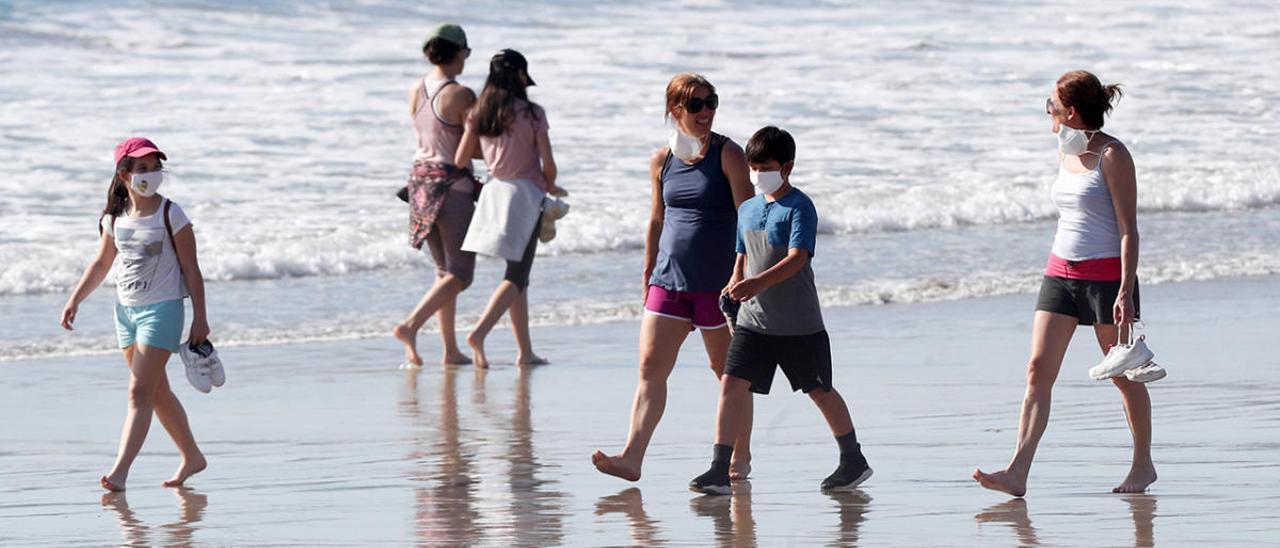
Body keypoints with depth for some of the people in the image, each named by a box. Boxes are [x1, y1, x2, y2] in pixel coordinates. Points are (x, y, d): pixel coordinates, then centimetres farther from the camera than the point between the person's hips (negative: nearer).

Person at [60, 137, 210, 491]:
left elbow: (191, 269, -7)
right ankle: (191, 457, 30)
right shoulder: (115, 218, 5)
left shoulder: (170, 216, -9)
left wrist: (200, 318, -8)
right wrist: (75, 300, 9)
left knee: (140, 392, -13)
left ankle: (120, 472, -19)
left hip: (161, 309, -6)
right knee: (157, 393, 15)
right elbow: (101, 264, 18)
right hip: (126, 309, 6)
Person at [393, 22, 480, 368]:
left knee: (445, 270, 15)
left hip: (421, 179, 7)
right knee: (460, 275, -4)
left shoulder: (417, 91, 6)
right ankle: (411, 326, -22)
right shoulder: (461, 95, -15)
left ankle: (451, 351, 14)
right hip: (452, 184, -7)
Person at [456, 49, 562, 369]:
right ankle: (479, 332, -24)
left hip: (495, 190, 6)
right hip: (525, 192, -6)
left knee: (518, 274, 15)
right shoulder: (532, 114, -12)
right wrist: (550, 187, 10)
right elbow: (548, 163, -11)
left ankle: (525, 351, 16)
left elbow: (460, 159, 3)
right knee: (516, 276, -4)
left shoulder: (478, 114, 1)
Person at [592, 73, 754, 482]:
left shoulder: (727, 154, -5)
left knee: (728, 372, 7)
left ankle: (740, 458, 19)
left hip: (716, 281, -4)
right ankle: (632, 458, -12)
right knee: (651, 367, -6)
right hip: (669, 279, 4)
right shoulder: (662, 160, 8)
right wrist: (648, 277, 18)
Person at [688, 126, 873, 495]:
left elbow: (797, 259, -24)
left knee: (820, 391, 9)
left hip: (798, 323, -5)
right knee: (731, 385, -10)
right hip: (753, 321, 5)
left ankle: (854, 461, 28)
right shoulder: (747, 210, 10)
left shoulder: (799, 207, -12)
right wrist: (735, 285, 1)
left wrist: (759, 282, -39)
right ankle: (719, 471, -12)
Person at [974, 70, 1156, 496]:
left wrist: (1125, 291, -20)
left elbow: (1128, 228, -13)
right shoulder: (1066, 152, 12)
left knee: (1123, 374, 5)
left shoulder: (1112, 155, -11)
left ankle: (1143, 464, 22)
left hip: (1106, 273, -7)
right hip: (1060, 272, 7)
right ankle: (1017, 473, -15)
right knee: (1038, 369, -6)